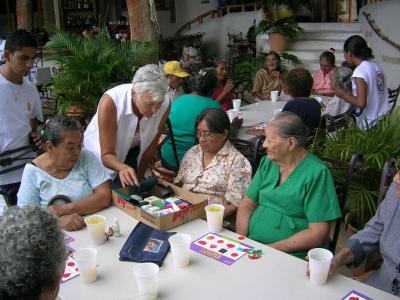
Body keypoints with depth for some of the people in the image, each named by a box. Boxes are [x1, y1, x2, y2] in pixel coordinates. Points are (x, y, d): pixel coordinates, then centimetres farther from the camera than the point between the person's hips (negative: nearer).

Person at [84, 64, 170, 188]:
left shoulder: (164, 105, -25)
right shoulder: (110, 102, -35)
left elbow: (151, 146, -10)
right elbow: (106, 155, -29)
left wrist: (138, 178, -3)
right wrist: (123, 168, -50)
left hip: (132, 153, 3)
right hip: (100, 153, -3)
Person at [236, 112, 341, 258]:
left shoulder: (316, 173, -12)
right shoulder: (267, 163, 7)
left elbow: (318, 234, -14)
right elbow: (246, 206, 10)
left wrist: (271, 248, -17)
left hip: (291, 256, -4)